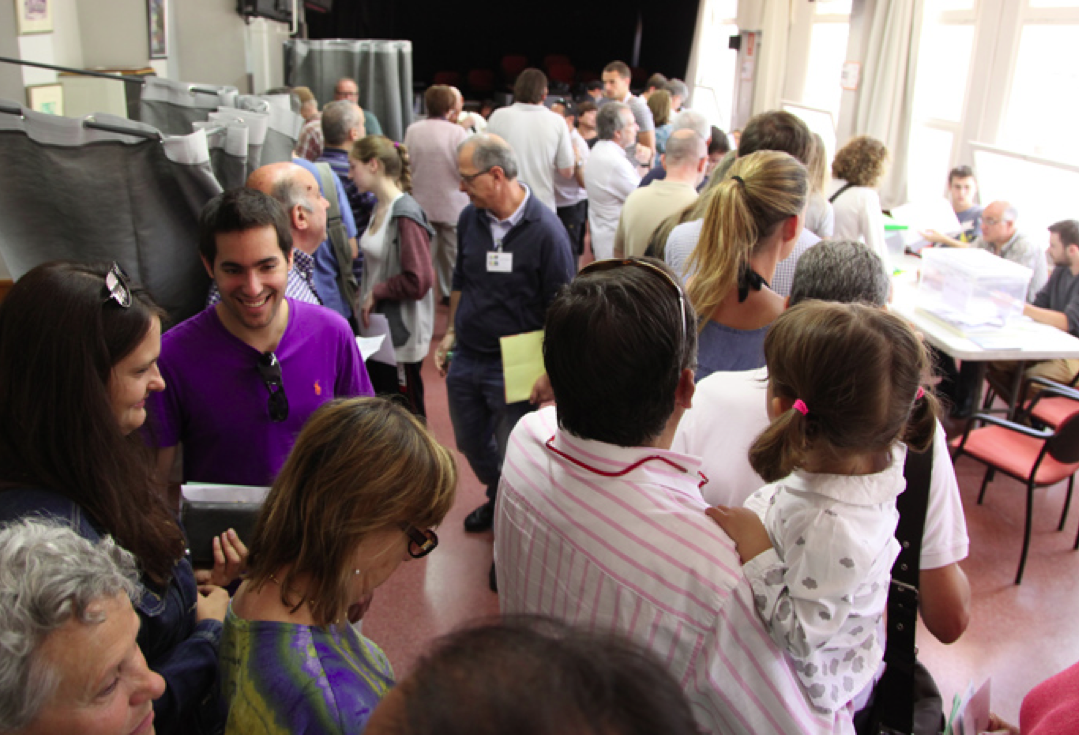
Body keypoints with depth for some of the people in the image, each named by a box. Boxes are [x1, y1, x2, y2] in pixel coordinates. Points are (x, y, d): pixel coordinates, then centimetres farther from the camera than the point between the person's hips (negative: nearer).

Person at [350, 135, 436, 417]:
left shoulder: (405, 214, -18)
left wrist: (376, 292, -12)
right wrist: (365, 295, 5)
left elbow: (418, 280, -23)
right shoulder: (380, 208, 9)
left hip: (401, 334, -9)